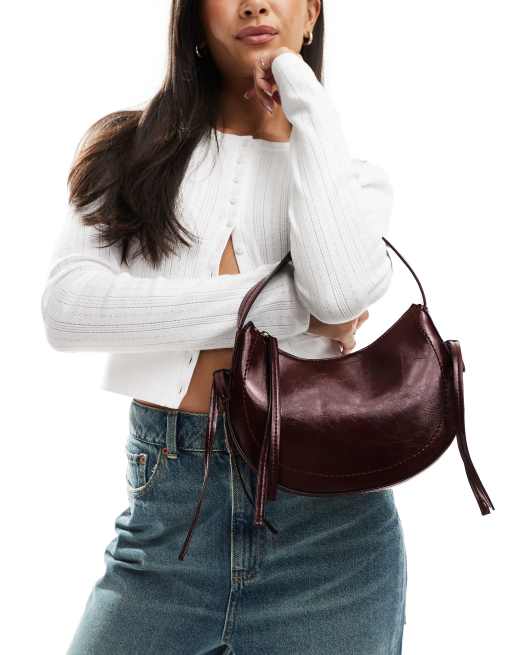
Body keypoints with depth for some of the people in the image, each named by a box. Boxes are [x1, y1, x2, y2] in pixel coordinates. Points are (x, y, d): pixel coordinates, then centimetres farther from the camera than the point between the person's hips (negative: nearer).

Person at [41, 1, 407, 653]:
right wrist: (284, 305, -13)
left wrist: (304, 95, -6)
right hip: (165, 502, 0)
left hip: (326, 508, 1)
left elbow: (341, 292, -16)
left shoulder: (350, 173, 8)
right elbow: (66, 308, -11)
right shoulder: (133, 149, 7)